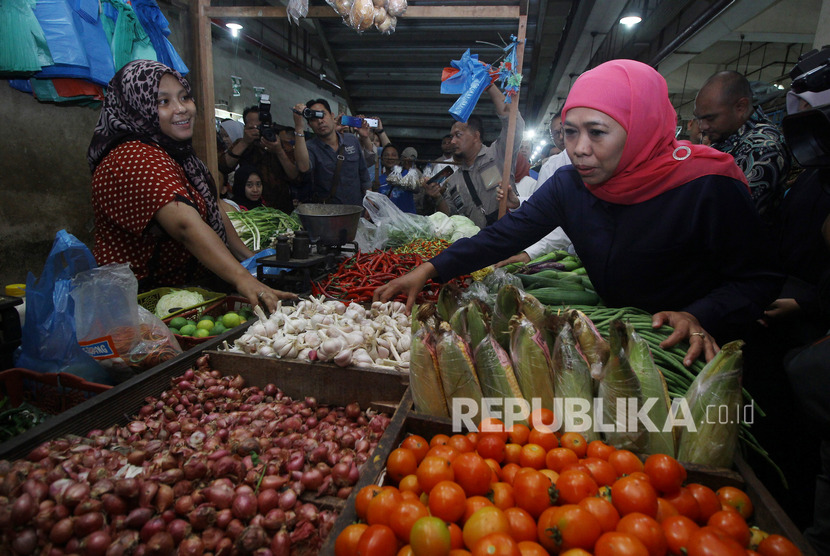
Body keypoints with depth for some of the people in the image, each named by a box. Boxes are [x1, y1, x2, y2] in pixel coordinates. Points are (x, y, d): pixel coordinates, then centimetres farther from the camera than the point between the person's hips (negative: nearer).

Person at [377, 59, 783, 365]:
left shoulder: (708, 189, -20)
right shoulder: (569, 184, -6)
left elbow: (756, 281, -11)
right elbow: (504, 236, -8)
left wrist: (698, 317, -30)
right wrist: (429, 270, -16)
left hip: (686, 350, -5)